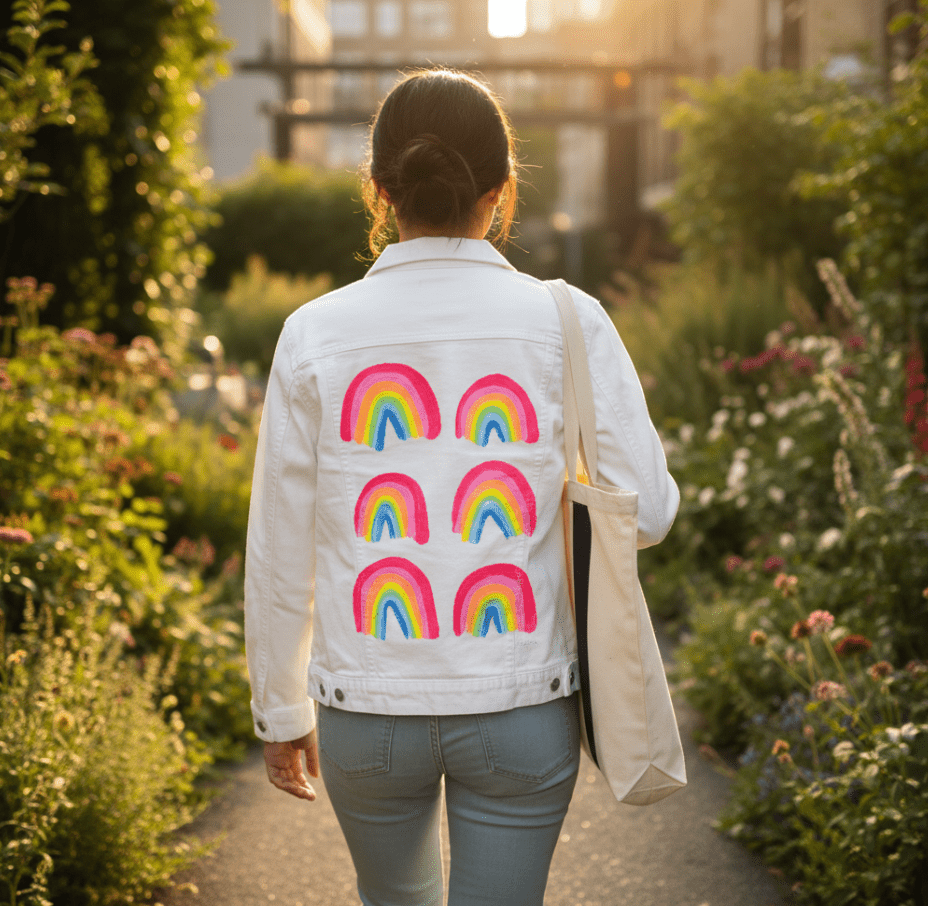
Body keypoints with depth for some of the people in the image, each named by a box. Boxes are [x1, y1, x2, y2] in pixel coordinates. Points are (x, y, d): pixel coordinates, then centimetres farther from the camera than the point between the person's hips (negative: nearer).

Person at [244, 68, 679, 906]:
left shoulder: (317, 336, -7)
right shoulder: (567, 324, -9)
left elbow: (282, 554, -2)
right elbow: (647, 512, -6)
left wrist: (282, 710, 12)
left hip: (368, 710, 1)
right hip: (522, 711, -1)